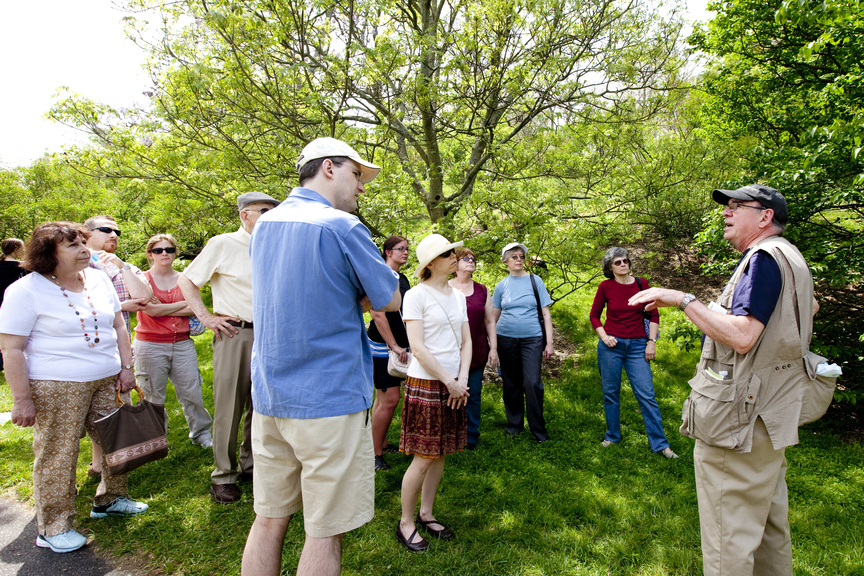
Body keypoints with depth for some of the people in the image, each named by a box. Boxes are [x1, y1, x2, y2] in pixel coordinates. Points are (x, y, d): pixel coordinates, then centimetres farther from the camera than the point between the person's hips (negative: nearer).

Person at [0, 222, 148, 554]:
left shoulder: (98, 280, 8)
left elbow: (118, 326, 13)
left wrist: (126, 368, 7)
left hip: (107, 380, 6)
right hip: (56, 387, -5)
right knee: (58, 455, 2)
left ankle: (110, 499, 33)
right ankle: (53, 528, 18)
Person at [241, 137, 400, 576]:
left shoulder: (265, 224, 10)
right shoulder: (343, 227, -13)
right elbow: (391, 301, -4)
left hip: (269, 397, 8)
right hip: (330, 400, -7)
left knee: (268, 520, 18)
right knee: (324, 533, 7)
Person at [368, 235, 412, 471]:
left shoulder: (403, 279, 15)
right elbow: (377, 314, -18)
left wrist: (405, 344, 18)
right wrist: (394, 345, -18)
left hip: (398, 345, 8)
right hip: (381, 345, -8)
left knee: (383, 397, 14)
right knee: (390, 399, -9)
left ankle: (382, 445, 23)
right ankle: (375, 453, 2)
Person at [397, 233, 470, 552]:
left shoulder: (458, 296, 11)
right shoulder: (417, 295, -10)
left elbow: (466, 342, 11)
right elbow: (417, 347, -15)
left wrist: (462, 380, -3)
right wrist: (448, 381, -14)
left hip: (454, 385, 7)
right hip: (425, 383, -6)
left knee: (440, 455, 13)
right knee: (424, 458, -1)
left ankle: (426, 514, 30)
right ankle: (406, 522, 17)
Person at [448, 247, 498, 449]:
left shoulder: (482, 291, 11)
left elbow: (490, 321, 12)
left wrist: (493, 348, 5)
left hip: (477, 353, 3)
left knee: (473, 395, 7)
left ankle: (471, 438, 21)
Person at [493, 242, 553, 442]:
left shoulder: (535, 281, 3)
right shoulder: (501, 285, 7)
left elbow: (546, 313, 3)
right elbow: (494, 317, 12)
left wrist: (549, 342, -3)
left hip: (532, 338, -2)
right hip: (506, 339, 2)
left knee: (532, 383, -9)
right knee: (511, 384, 8)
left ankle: (539, 430, 6)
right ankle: (514, 424, 25)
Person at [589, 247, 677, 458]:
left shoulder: (641, 283, 2)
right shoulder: (606, 286, 0)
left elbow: (653, 315, 7)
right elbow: (594, 315, 8)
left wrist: (652, 341, -1)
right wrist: (603, 336, -6)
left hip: (637, 346, 0)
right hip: (611, 345, 0)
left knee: (646, 395, -3)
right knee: (611, 393, 8)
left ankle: (660, 444, 6)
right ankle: (612, 436, 24)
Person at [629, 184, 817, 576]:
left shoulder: (764, 257, -17)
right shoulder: (790, 258, 16)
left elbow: (741, 336, -27)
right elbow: (810, 307, 34)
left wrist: (683, 300, -22)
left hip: (738, 422, -11)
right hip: (769, 419, 11)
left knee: (729, 537, -3)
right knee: (769, 525, 23)